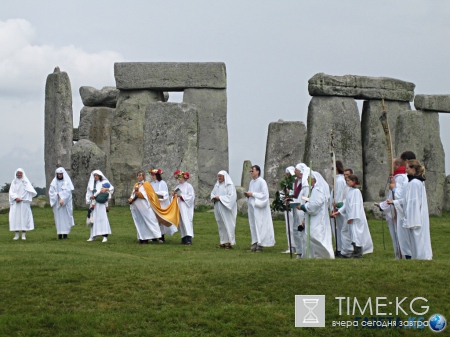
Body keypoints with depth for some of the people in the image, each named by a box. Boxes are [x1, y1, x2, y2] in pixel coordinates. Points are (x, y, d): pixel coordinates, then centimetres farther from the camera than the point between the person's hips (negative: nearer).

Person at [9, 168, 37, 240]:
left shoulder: (26, 181, 5)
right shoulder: (14, 182, 10)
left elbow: (30, 190, -5)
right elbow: (11, 192, 4)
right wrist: (16, 198, -13)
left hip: (24, 203, -2)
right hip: (15, 203, 2)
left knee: (24, 217, -5)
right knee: (15, 217, -3)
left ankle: (24, 234, -3)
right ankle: (16, 234, 1)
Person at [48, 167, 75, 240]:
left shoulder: (67, 182, 1)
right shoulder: (54, 182, 9)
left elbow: (68, 191, -9)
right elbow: (51, 191, 5)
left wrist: (63, 199, -20)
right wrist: (57, 194, -12)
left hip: (65, 203, -2)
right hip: (56, 202, 2)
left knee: (65, 217, -4)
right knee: (58, 217, -1)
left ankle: (65, 233, -4)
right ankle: (59, 233, -1)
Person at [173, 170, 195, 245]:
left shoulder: (189, 186, -1)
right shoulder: (178, 187, 16)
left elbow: (191, 196, -10)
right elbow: (175, 197, 20)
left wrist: (181, 195, -15)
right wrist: (174, 195, -3)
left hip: (186, 207, -6)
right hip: (179, 207, 6)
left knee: (186, 221, -14)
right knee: (181, 222, 3)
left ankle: (189, 239, -21)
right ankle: (184, 238, 6)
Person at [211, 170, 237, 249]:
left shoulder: (229, 185, -8)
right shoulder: (217, 185, 13)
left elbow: (231, 196, -16)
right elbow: (212, 193, 17)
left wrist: (220, 198, -17)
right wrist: (214, 197, -6)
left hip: (226, 208, -7)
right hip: (218, 208, 7)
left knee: (228, 224, -7)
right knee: (221, 225, 8)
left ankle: (230, 242, -5)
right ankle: (223, 242, 12)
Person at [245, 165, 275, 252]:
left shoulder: (262, 182, -10)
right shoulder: (252, 182, 14)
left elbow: (265, 195, -15)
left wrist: (253, 194, -16)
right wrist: (247, 195, 2)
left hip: (259, 207, -8)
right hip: (252, 206, 8)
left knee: (259, 225, -7)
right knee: (253, 225, 7)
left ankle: (260, 245, -4)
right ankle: (255, 244, 10)